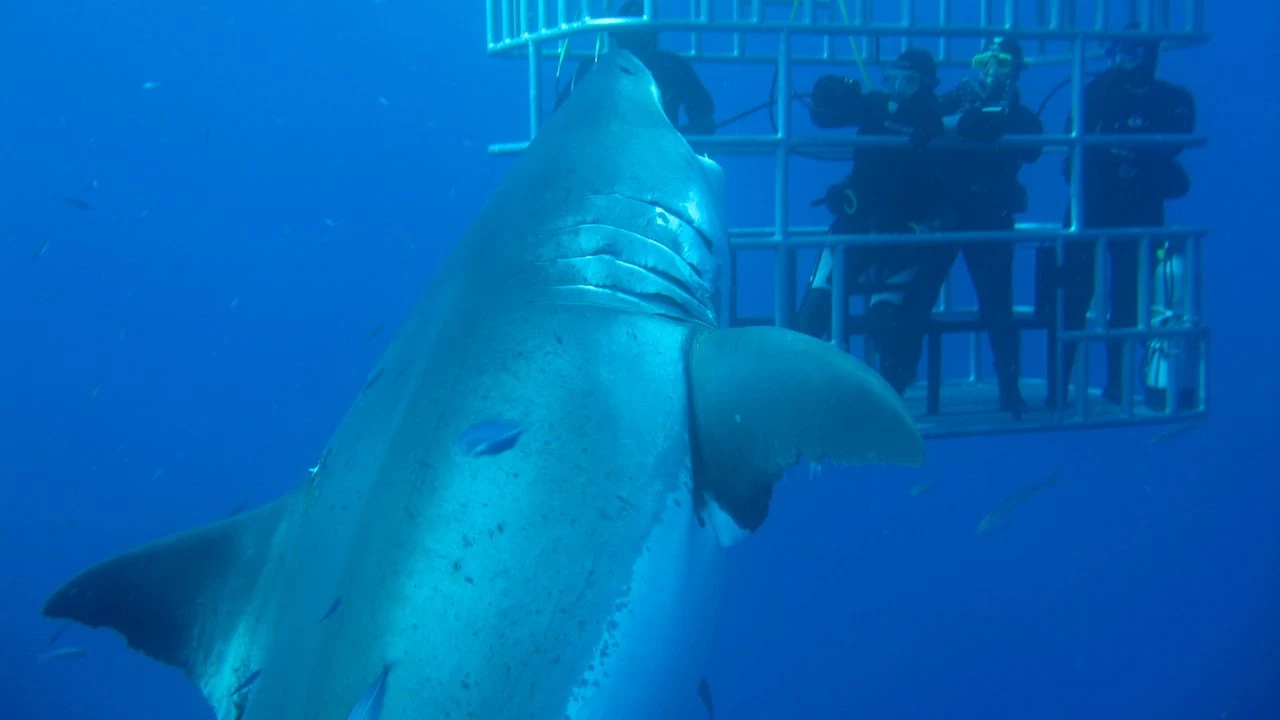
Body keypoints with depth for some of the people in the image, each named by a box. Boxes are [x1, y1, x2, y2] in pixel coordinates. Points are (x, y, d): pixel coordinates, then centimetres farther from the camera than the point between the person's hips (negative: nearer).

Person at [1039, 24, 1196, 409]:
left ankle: (1116, 386, 9)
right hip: (1090, 203, 0)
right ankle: (1056, 387, -2)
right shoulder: (1099, 89, 9)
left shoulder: (1174, 100, 8)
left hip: (1140, 212, 0)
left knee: (1127, 300, 0)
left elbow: (1171, 144, -7)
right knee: (1072, 297, -5)